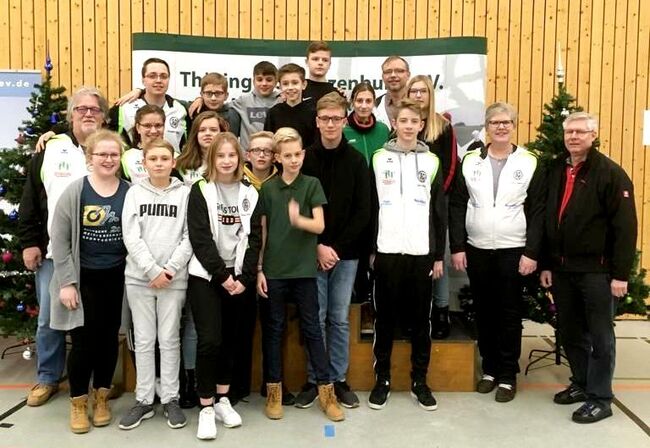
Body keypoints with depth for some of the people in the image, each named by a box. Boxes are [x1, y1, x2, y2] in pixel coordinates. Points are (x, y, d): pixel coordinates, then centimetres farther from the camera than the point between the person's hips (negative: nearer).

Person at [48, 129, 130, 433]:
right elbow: (60, 240, -5)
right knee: (83, 340, 2)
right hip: (83, 278, -2)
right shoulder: (75, 191, -5)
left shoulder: (130, 192, 0)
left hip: (117, 278, 2)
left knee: (109, 338, 10)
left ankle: (101, 397, 29)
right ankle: (78, 402, 21)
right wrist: (66, 282, -9)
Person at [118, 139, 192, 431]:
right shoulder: (134, 192, 5)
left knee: (170, 339, 5)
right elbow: (131, 236, -3)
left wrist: (170, 270, -11)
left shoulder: (185, 193, 3)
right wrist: (153, 270, -11)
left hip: (175, 278, -1)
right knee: (144, 340, 7)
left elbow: (190, 237, -2)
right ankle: (143, 399, 18)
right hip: (139, 276, 1)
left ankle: (170, 399, 16)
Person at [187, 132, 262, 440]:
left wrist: (244, 278, -7)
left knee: (232, 340, 8)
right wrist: (222, 276, -13)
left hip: (240, 278, 3)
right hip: (206, 276, -3)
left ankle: (223, 400, 23)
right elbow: (200, 239, -9)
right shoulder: (200, 190, -2)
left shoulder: (250, 194, 7)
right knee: (210, 340, -9)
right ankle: (206, 409, 4)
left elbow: (255, 239, 3)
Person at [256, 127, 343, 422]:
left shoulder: (312, 184, -1)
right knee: (273, 329, 9)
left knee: (312, 328, 5)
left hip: (304, 269, -1)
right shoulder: (267, 189, 3)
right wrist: (259, 269, 1)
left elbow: (320, 225, -9)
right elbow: (262, 232, 5)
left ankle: (326, 391, 14)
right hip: (274, 270, 1)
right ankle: (274, 391, 20)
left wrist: (299, 219, -30)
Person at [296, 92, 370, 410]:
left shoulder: (357, 161, 2)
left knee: (340, 319, 9)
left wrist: (337, 248, -9)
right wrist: (318, 247, -10)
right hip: (312, 253, -1)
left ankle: (338, 379, 22)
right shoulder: (305, 159, 0)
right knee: (315, 318, 6)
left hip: (346, 254, 1)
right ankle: (314, 379, 19)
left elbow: (363, 212, -2)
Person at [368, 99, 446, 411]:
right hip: (386, 251, -1)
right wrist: (368, 249, -1)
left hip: (422, 252, 1)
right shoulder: (379, 159, 5)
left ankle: (419, 381, 20)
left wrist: (439, 255, 4)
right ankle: (382, 379, 18)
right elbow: (370, 206, 4)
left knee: (421, 319, 8)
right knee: (385, 318, 6)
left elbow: (440, 212, 7)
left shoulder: (432, 162, 8)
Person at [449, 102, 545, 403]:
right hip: (476, 250, 2)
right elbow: (457, 206, 2)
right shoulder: (470, 161, 4)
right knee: (484, 312, 11)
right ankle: (489, 369, 25)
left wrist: (532, 252, -10)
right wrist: (457, 247, -3)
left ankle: (508, 375, 17)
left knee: (509, 314, 5)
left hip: (513, 251, -2)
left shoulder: (530, 163, -1)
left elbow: (537, 211, -4)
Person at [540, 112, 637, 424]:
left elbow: (625, 226, -12)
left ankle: (601, 398, 16)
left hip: (596, 269, -6)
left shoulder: (611, 173, -9)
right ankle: (581, 384, 32)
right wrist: (546, 264, 9)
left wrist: (620, 273, -15)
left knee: (600, 336, 5)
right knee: (570, 333, 15)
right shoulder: (555, 171, 10)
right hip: (561, 268, 6)